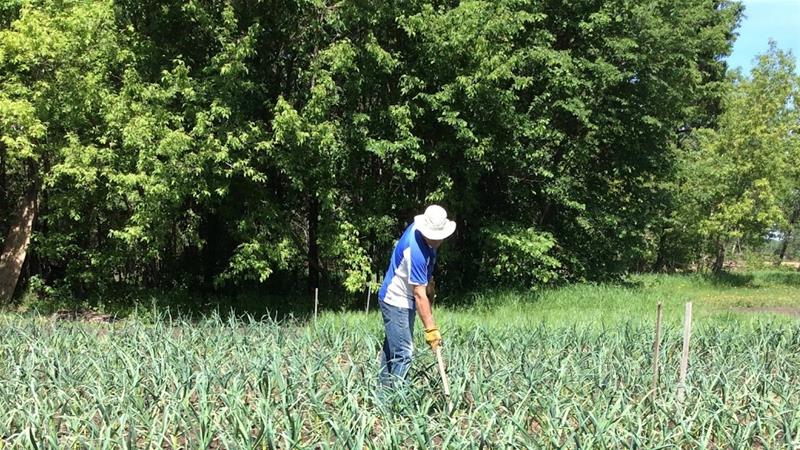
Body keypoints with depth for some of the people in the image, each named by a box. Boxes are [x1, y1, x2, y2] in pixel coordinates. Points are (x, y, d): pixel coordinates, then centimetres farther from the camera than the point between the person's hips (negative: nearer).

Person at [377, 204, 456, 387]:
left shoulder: (419, 227, -6)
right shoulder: (416, 250, -33)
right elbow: (419, 294, -31)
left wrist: (428, 279, 15)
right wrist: (430, 329, -29)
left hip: (403, 300, 10)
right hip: (396, 302, -10)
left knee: (392, 347, 17)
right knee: (404, 353, -14)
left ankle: (386, 387, 27)